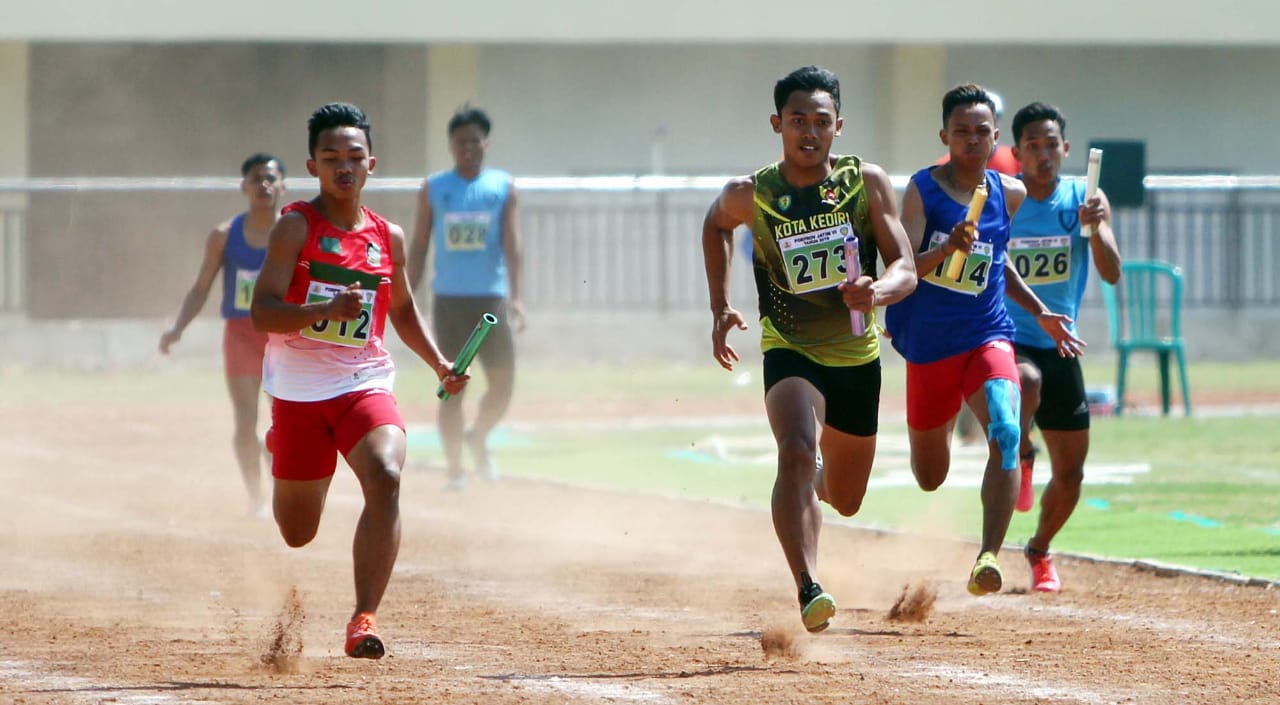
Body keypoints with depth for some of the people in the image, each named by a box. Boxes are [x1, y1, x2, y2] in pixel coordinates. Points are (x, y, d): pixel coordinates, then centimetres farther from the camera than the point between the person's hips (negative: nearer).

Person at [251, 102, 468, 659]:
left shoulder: (388, 237, 7)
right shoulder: (295, 227, -6)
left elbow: (403, 311, 24)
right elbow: (263, 312, -15)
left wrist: (440, 364, 10)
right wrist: (326, 309, -30)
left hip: (365, 384, 2)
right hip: (299, 391, -2)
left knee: (385, 477, -29)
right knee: (296, 534, 9)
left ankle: (364, 620, -29)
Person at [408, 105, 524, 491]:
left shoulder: (503, 187, 4)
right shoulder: (433, 189, 6)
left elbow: (512, 244, -4)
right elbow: (419, 247, 8)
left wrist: (515, 296, -16)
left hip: (490, 299, 0)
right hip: (448, 298, 0)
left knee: (502, 385, -3)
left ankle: (478, 439, 26)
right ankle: (454, 469, 5)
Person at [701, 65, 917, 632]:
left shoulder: (867, 183, -7)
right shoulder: (750, 195, -8)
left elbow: (906, 270, -9)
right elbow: (716, 225, 16)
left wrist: (877, 290, -32)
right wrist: (721, 307, 8)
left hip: (858, 357, 3)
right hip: (790, 353, -3)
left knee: (845, 500, 17)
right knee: (796, 452, -33)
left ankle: (820, 473, 55)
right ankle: (809, 590, -41)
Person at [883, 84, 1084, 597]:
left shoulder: (1010, 195, 5)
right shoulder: (923, 189, -7)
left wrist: (1040, 313, 16)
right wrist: (947, 249, -34)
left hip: (987, 337, 1)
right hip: (928, 346, -1)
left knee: (1004, 431, -29)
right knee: (929, 479, 13)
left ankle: (989, 558, -32)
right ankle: (942, 427, 51)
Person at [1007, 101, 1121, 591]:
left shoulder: (1084, 199, -1)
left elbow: (1111, 273, -9)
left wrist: (1095, 227, -26)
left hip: (1060, 347, 3)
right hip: (1007, 341, -3)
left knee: (1070, 469, 8)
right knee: (1025, 381, -40)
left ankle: (1040, 551, 35)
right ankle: (1021, 455, -9)